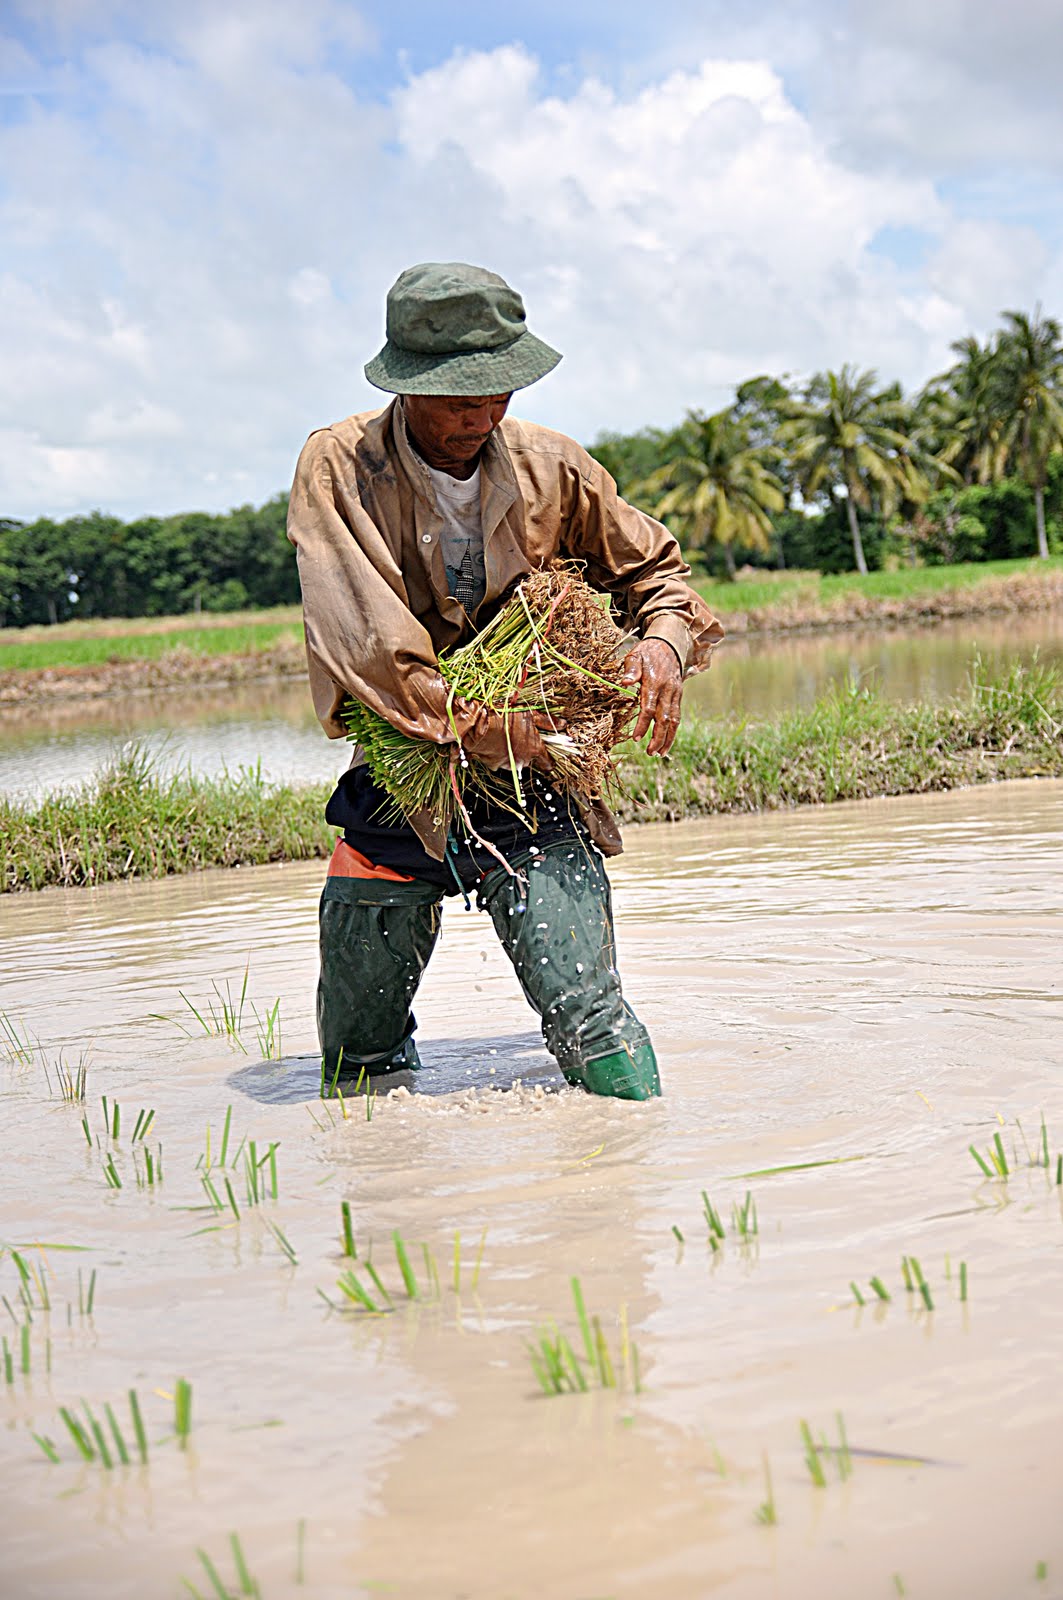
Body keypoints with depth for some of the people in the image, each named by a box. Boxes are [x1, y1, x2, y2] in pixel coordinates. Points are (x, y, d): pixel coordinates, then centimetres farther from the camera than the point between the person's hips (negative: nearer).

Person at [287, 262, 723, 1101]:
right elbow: (366, 641, -19)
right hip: (398, 793, 0)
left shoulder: (550, 467, 0)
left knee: (590, 1024, -17)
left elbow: (656, 566, 16)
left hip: (529, 793, 0)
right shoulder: (338, 468, -8)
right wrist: (502, 732, -22)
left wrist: (665, 640, -6)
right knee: (356, 1075, 9)